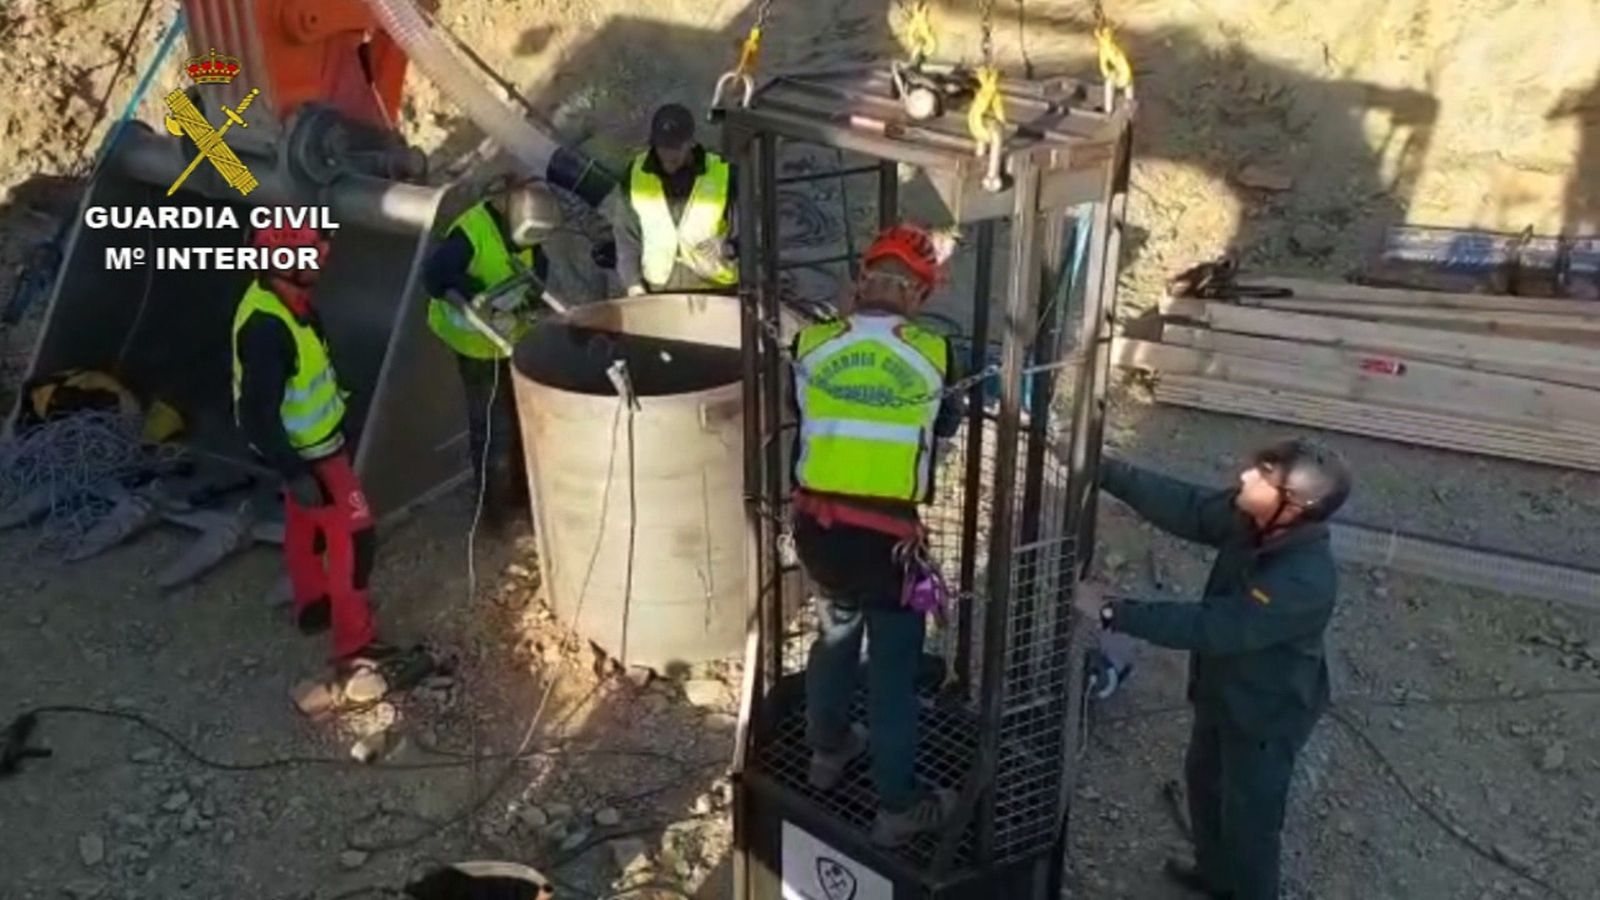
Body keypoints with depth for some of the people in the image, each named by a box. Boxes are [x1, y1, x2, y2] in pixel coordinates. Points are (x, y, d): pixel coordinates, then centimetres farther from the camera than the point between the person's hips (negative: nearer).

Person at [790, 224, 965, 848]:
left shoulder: (810, 344, -4)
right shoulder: (932, 356, -8)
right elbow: (948, 425, 9)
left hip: (818, 525, 4)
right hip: (887, 536, -4)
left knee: (835, 635, 28)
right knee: (894, 667, 10)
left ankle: (828, 751, 48)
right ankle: (897, 806, 23)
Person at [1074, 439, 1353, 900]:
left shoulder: (1304, 581, -39)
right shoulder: (1250, 518, -18)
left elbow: (1208, 626, -38)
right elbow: (1185, 507, -12)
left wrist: (1111, 612, -37)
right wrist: (1101, 469, -22)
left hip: (1265, 713, -8)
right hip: (1222, 690, 8)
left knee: (1248, 815, 14)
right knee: (1203, 778, 28)